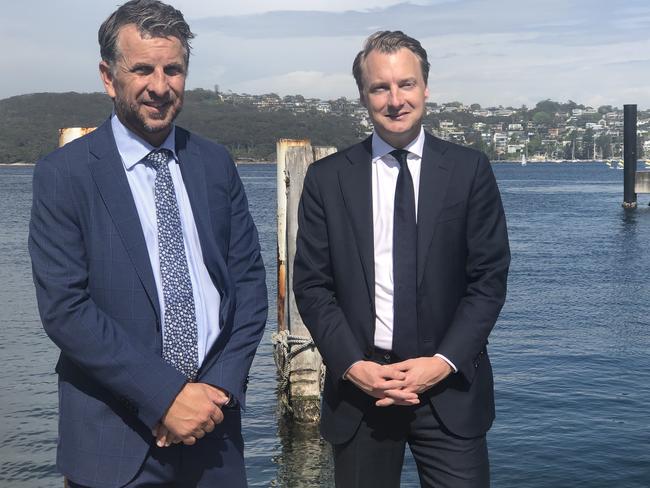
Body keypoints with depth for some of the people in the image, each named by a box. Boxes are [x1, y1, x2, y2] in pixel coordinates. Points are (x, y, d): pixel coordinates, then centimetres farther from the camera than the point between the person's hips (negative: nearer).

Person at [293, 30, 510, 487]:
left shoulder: (470, 169, 1)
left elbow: (490, 277, -1)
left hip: (450, 388, 0)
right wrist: (352, 365, -10)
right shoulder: (327, 178, 2)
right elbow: (311, 284, 1)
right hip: (359, 386, 1)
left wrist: (444, 362, -10)